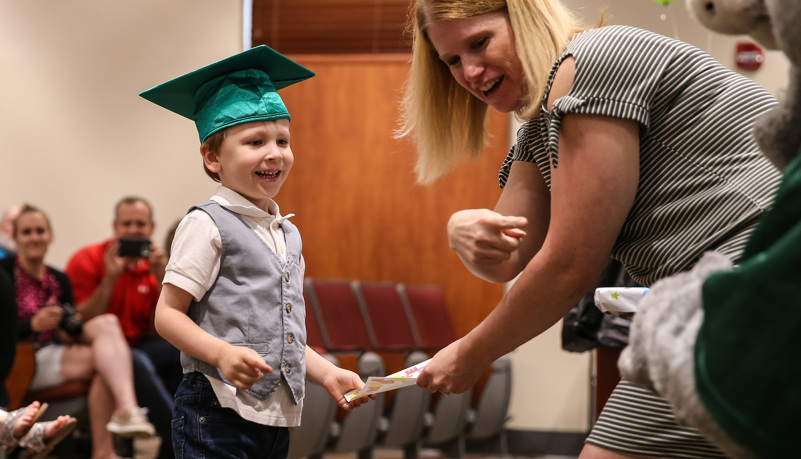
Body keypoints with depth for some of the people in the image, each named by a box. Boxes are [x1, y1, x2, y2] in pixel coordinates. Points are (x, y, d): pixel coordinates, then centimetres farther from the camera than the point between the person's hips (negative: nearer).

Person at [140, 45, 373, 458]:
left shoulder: (288, 234, 17)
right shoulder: (208, 224, -6)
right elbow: (167, 315, -9)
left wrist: (327, 373, 13)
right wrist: (223, 354, -23)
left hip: (275, 417, 7)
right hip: (216, 411, -7)